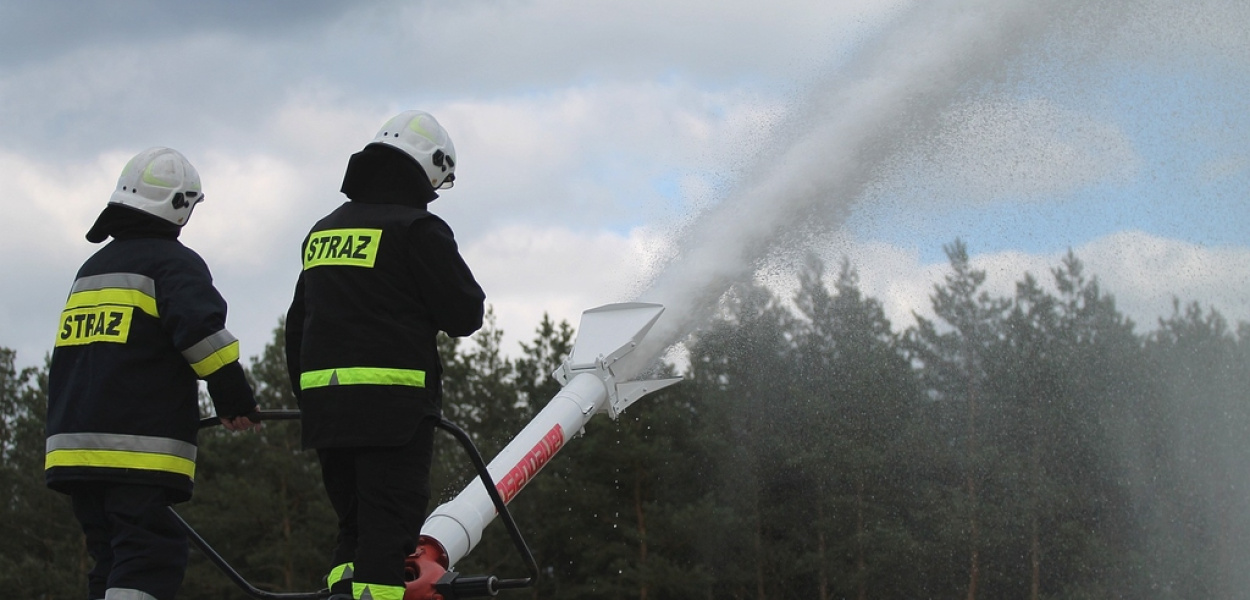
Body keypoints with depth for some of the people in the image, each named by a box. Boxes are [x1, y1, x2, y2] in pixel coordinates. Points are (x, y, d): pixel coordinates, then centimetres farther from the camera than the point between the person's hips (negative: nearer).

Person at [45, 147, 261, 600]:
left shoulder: (92, 268, 23)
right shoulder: (172, 261, -3)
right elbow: (202, 330, -17)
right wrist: (236, 403, -10)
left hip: (74, 444, 8)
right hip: (137, 449, -8)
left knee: (112, 561, 10)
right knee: (151, 559, -12)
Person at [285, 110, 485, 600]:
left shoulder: (323, 232, 18)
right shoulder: (416, 228, -6)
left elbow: (297, 325, 21)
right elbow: (465, 315, -8)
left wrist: (306, 398, 26)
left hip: (323, 402, 7)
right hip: (392, 403, -7)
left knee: (354, 527, 16)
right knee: (389, 531, -8)